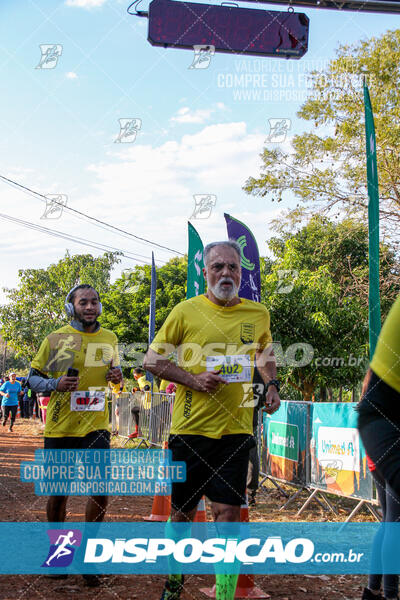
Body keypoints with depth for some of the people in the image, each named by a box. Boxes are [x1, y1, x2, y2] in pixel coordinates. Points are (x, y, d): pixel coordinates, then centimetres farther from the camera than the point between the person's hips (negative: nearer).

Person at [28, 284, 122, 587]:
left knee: (101, 490, -7)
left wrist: (117, 375, -3)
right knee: (59, 492, 8)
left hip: (96, 426, 2)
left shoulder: (110, 339, 7)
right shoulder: (56, 339, -2)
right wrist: (55, 384, -17)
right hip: (60, 426, -1)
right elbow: (33, 377, 3)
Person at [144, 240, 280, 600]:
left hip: (235, 429, 1)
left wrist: (272, 385, 6)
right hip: (190, 428, -1)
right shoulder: (186, 311, -3)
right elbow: (152, 358, 1)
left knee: (228, 512, -4)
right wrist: (193, 380, -12)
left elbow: (265, 352, 25)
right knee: (183, 512, 11)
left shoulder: (258, 314, 5)